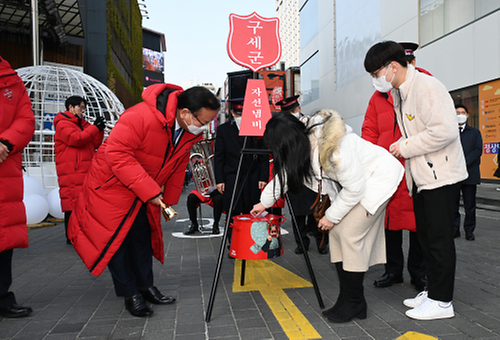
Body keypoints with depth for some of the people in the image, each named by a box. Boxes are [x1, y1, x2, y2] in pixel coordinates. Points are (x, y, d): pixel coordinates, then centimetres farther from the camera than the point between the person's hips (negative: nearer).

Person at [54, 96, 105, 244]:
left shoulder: (82, 124, 22)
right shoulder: (63, 124, -3)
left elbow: (94, 144, 18)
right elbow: (76, 139, -19)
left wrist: (99, 129, 4)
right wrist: (95, 128, -13)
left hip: (86, 173, 9)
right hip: (71, 173, -8)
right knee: (73, 204, -8)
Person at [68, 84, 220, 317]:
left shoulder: (190, 132, -8)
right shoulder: (141, 116, -34)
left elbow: (177, 167, 6)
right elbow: (117, 153, -34)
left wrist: (169, 201, 7)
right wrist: (149, 190, -34)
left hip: (147, 192, 7)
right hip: (112, 185, -6)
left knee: (143, 237, 13)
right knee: (115, 238, -1)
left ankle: (145, 286, 27)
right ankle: (130, 294, 12)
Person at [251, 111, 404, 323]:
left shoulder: (333, 148, -35)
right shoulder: (302, 146, -8)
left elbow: (355, 188, -25)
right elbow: (284, 173, 10)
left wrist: (332, 216, -12)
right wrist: (264, 202, 21)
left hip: (378, 177, -9)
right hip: (355, 181, 9)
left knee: (350, 234, -14)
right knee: (337, 231, 3)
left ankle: (354, 303, 1)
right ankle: (347, 300, 11)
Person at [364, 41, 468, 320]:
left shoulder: (426, 87, -17)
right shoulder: (398, 93, 13)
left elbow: (445, 130, -26)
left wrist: (407, 147, -18)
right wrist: (404, 147, 6)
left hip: (441, 176, -9)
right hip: (422, 176, 10)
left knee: (439, 239, -2)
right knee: (426, 236, 15)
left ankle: (441, 301, 11)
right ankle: (432, 291, 28)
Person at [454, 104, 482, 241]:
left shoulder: (475, 132, 13)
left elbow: (478, 150, 2)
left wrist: (464, 162, -13)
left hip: (470, 173, 1)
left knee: (470, 205, 4)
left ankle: (469, 230, 14)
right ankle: (455, 229, 12)